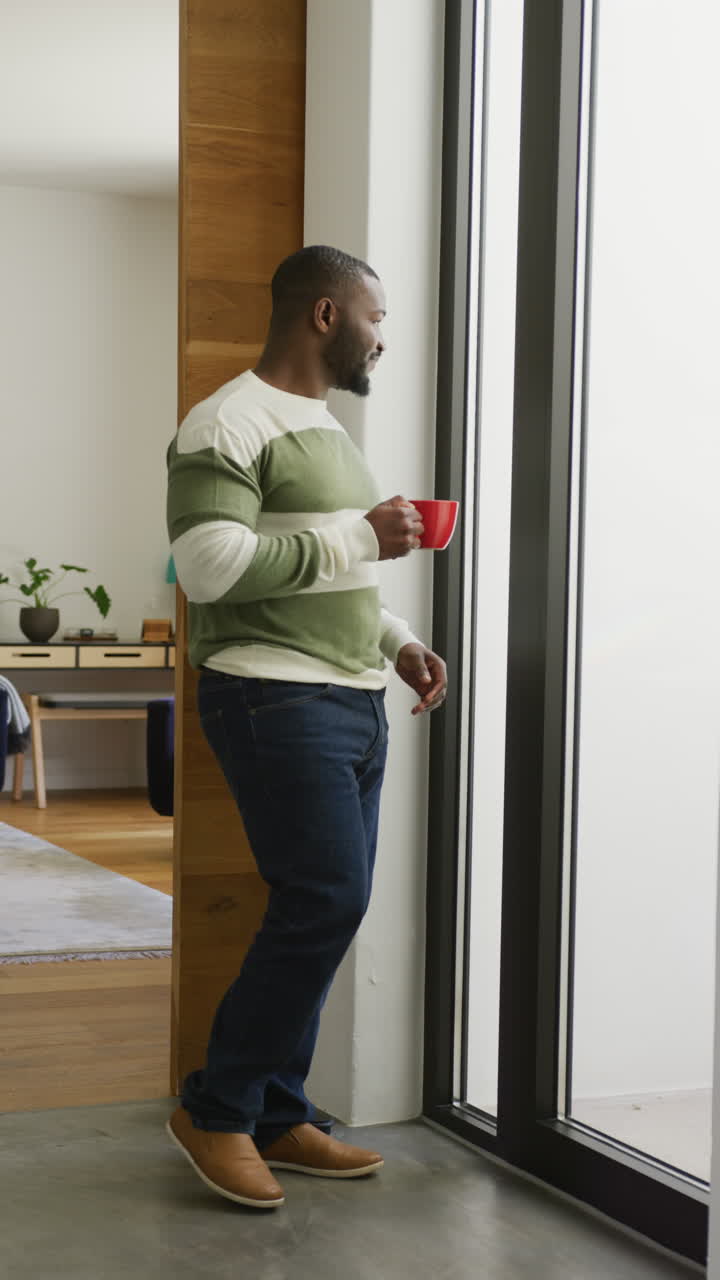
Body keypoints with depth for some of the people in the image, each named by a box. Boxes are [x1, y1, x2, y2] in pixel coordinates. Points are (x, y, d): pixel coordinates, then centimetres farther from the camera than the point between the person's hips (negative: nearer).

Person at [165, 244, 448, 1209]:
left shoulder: (325, 430, 21)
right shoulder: (231, 423, -9)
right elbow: (209, 566, -21)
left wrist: (399, 643, 13)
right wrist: (359, 537, -18)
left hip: (353, 700, 9)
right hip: (275, 699, -9)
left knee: (321, 910, 8)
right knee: (328, 901, -13)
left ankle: (277, 1116, 18)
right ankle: (217, 1109, 2)